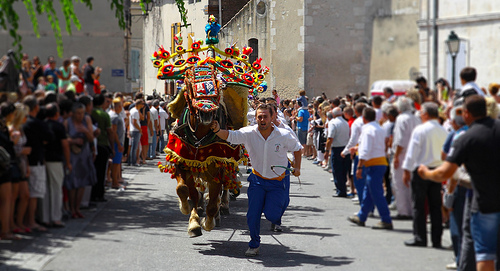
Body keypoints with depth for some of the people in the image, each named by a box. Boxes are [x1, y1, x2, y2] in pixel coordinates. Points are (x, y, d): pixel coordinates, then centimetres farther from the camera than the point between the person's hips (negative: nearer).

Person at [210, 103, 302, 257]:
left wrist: (297, 167, 1)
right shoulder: (249, 133, -12)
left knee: (271, 215, -14)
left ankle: (278, 212, 25)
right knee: (253, 215, -7)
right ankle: (254, 245, 16)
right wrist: (217, 130, -43)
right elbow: (230, 136, -23)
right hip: (258, 179, 1)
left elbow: (297, 148, 7)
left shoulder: (284, 136, -12)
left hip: (278, 182, -1)